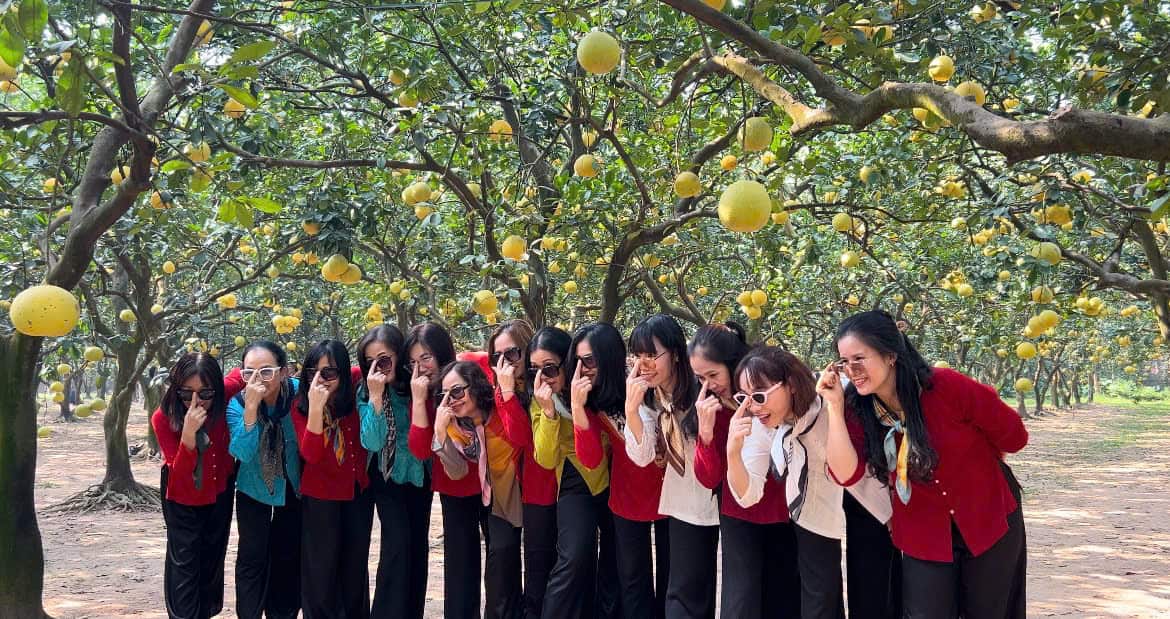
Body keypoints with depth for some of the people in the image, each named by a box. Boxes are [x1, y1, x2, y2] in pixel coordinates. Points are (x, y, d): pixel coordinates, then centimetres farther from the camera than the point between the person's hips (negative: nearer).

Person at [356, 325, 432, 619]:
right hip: (388, 476, -2)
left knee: (418, 544, 10)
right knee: (398, 544, -13)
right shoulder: (366, 390, -11)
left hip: (419, 473, 2)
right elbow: (372, 442, -22)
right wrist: (376, 396, -29)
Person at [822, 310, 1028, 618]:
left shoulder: (947, 386, -25)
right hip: (924, 535, 2)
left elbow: (1012, 436, -12)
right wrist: (835, 405, -29)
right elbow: (846, 474, -26)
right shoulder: (857, 408, -14)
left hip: (991, 521, -2)